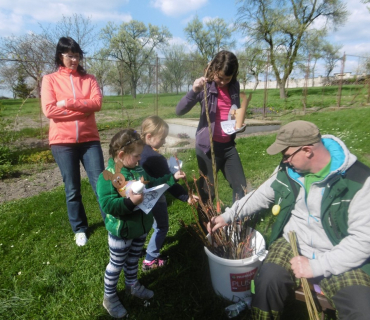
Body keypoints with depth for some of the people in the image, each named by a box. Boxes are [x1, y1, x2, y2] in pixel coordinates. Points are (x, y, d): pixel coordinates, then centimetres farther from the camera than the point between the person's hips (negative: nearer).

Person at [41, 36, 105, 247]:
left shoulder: (89, 79, 9)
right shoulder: (50, 80, 5)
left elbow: (97, 103, -7)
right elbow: (49, 110, -8)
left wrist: (67, 103, -12)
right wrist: (83, 109, -9)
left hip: (89, 139, 1)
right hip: (63, 141, 0)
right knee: (72, 189, 8)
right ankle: (80, 229, 26)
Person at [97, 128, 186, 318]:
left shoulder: (139, 171, -2)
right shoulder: (108, 176, -25)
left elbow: (154, 185, 12)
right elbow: (107, 204, -31)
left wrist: (173, 178, 7)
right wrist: (130, 202, -41)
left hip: (141, 227, 7)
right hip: (121, 232, -6)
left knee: (133, 259, 27)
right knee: (116, 264, 14)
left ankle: (132, 285, 51)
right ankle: (109, 297, 37)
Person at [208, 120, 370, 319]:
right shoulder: (288, 170, -1)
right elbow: (260, 196, 11)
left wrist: (317, 266, -20)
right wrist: (227, 216, 6)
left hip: (340, 258, -2)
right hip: (292, 244, 2)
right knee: (268, 281, -25)